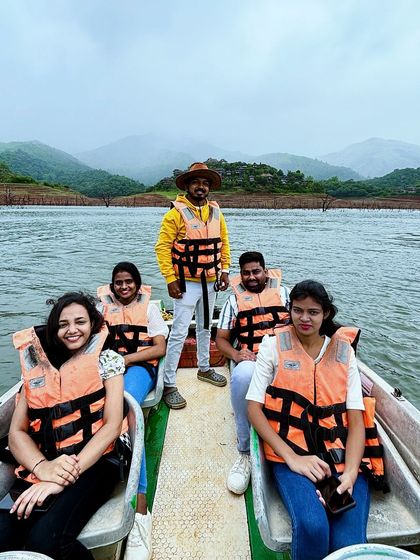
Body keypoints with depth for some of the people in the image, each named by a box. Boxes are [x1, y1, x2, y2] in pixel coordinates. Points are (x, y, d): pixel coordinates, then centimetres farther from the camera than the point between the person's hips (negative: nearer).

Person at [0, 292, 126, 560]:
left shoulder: (107, 360, 4)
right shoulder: (39, 366, 13)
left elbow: (112, 424, -5)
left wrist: (68, 476, -15)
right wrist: (43, 468, -12)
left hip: (93, 464, -2)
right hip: (42, 469, 3)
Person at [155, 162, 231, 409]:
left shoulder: (216, 212, 5)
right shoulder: (176, 213, -12)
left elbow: (224, 242, 12)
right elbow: (163, 247, -14)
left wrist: (225, 270, 4)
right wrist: (171, 279, -18)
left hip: (210, 282, 6)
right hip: (187, 283, -6)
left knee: (205, 327, 20)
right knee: (179, 333, -5)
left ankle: (204, 368, 39)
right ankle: (169, 384, 7)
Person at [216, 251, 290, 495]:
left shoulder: (284, 292, 16)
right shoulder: (235, 299, 15)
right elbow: (221, 338, 11)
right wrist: (236, 354, -10)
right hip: (250, 359, 0)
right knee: (242, 376, -37)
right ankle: (246, 452, -19)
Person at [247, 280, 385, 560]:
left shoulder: (344, 351, 9)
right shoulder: (273, 346, 2)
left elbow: (356, 418, 3)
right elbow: (254, 408, -3)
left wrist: (351, 472, -13)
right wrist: (292, 458, -12)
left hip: (343, 455, 2)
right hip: (292, 454, -1)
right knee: (312, 527, -26)